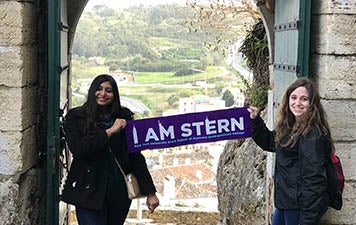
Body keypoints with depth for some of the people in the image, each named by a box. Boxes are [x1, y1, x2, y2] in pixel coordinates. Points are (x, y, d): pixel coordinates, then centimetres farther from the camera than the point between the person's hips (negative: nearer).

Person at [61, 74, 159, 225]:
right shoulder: (75, 117, 2)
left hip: (120, 191, 3)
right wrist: (110, 132, -10)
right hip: (90, 190, -2)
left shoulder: (124, 117, 7)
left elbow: (136, 156, 5)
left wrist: (150, 192, 0)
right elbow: (77, 149, -13)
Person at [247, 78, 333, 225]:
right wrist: (255, 120, 14)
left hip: (301, 207, -9)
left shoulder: (313, 134, -22)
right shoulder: (290, 127, 7)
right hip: (286, 202, 9)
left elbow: (313, 179, -25)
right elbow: (270, 142, 26)